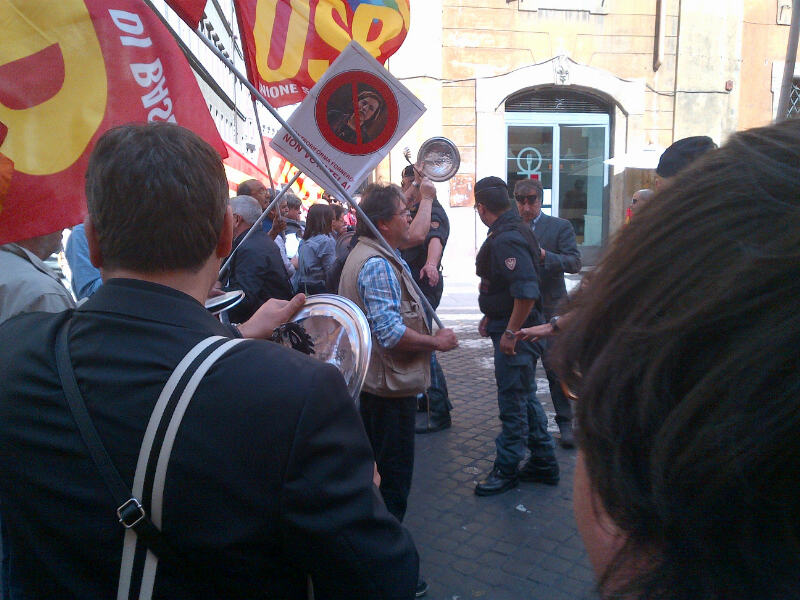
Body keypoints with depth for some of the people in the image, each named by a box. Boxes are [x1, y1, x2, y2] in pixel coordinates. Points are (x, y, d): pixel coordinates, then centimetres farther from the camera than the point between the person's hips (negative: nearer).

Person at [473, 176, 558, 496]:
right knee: (525, 397, 18)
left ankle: (506, 469, 16)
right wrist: (490, 317, 21)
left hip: (515, 332, -11)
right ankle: (544, 464, 30)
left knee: (512, 401, 2)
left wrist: (510, 333, -24)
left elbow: (527, 292, -30)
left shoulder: (506, 240, -21)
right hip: (508, 326, 11)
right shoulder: (515, 229, 12)